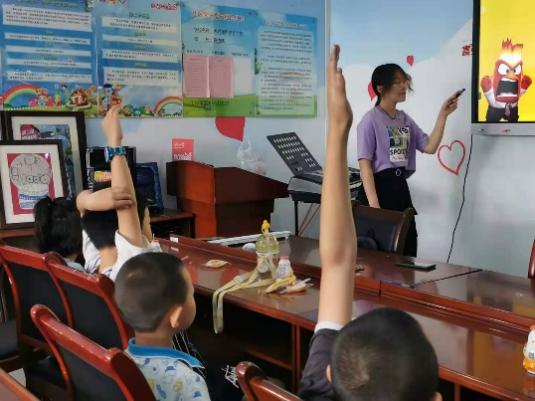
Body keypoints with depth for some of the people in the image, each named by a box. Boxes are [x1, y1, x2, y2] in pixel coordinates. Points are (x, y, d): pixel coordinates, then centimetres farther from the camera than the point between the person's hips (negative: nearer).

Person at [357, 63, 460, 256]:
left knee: (408, 250, 10)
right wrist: (373, 204, -22)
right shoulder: (370, 120, -9)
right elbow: (365, 164, -15)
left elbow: (430, 147, 6)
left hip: (400, 189, 7)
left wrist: (443, 115, -2)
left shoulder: (405, 119, 13)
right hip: (378, 188, -7)